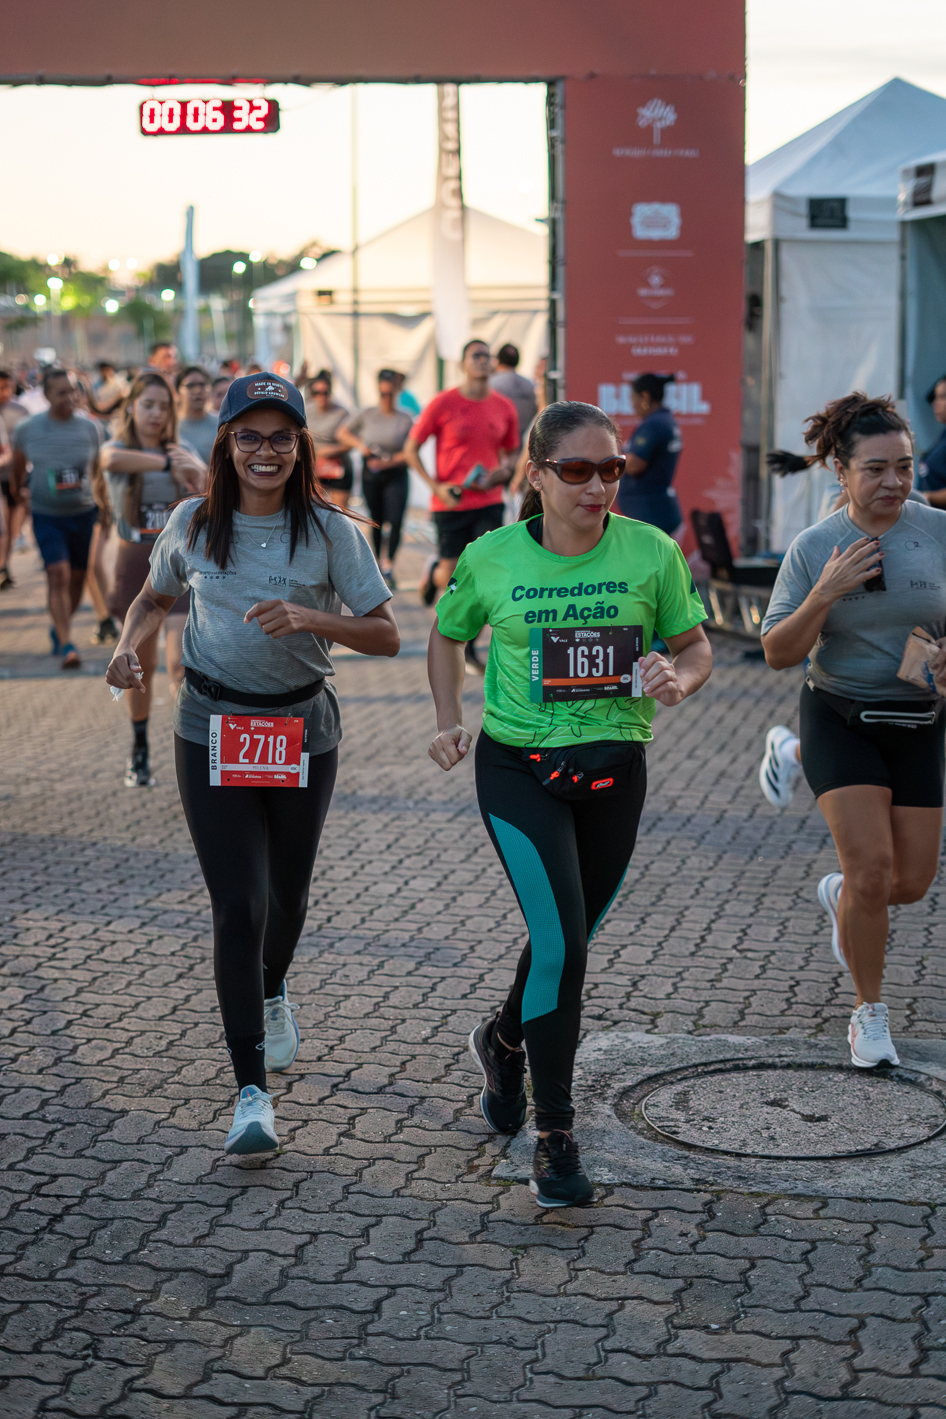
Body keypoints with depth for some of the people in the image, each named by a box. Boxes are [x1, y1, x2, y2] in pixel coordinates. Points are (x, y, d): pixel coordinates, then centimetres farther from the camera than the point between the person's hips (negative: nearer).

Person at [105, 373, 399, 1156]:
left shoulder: (331, 532, -7)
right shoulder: (193, 523, -2)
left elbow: (386, 635, -9)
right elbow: (155, 598, 16)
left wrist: (308, 617, -25)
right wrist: (130, 646, -5)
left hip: (304, 730, 1)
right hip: (212, 730, 0)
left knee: (287, 892, 17)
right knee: (239, 904, -8)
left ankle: (273, 991, 52)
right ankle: (252, 1093, -4)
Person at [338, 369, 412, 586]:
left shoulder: (404, 419, -3)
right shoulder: (367, 415, 3)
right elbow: (341, 433, 10)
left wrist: (387, 462, -17)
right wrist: (359, 445, -7)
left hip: (396, 474, -2)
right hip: (370, 476, 2)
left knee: (395, 520, -17)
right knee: (376, 521, 9)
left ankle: (389, 562, -11)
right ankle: (378, 561, 22)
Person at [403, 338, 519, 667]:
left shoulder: (505, 408, 4)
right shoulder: (443, 404, -6)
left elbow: (511, 452, 19)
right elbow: (411, 449, -1)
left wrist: (504, 471, -4)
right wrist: (436, 486, -12)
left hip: (489, 502, 3)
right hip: (450, 502, -2)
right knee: (452, 579, 4)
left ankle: (468, 647, 8)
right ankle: (434, 572, 43)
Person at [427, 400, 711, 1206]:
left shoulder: (651, 553, -5)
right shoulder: (491, 558, -5)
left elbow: (695, 645, 5)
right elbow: (447, 635, 13)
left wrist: (679, 679, -18)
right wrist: (449, 722, 0)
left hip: (613, 769, 2)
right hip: (518, 767, -2)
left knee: (570, 941, 17)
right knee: (561, 940, -14)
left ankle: (505, 1040, 50)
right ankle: (555, 1135, -1)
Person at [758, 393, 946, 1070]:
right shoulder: (813, 549, -7)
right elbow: (778, 654, -7)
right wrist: (825, 594, -21)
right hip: (840, 716, -2)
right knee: (872, 866, -15)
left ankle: (839, 895, 41)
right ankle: (870, 1013, 6)